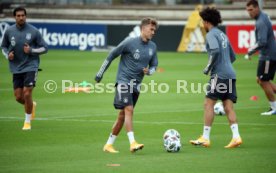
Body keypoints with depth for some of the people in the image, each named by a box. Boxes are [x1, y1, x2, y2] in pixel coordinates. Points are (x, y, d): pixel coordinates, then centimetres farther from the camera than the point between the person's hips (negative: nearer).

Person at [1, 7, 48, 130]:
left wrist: (31, 50, -17)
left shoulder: (33, 31, -8)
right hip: (16, 68, 4)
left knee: (27, 94, -13)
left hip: (30, 66, -3)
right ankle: (32, 105, 38)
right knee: (18, 97, 3)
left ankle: (27, 122, 6)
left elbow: (44, 48, -1)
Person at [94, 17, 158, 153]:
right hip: (124, 80, -6)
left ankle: (109, 144, 16)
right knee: (128, 109, -20)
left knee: (123, 115, 7)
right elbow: (112, 55, -3)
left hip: (136, 84, 6)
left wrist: (149, 71, -6)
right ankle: (132, 143, -26)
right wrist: (100, 73, 0)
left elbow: (154, 65, 18)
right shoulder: (130, 42, -11)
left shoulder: (152, 47, 6)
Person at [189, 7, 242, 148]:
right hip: (230, 74, 8)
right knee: (228, 106, 4)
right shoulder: (222, 35, 22)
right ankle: (236, 137, -7)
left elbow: (215, 51, -24)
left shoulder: (211, 35, -5)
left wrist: (208, 68, -13)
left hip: (219, 74, -8)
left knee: (208, 104, -4)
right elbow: (232, 57, 27)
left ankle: (205, 138, -5)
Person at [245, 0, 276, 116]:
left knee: (264, 81, -2)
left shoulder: (261, 22, -20)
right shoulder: (264, 16, 12)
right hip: (266, 55, 10)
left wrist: (250, 52, -18)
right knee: (260, 80, 15)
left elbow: (262, 42, -28)